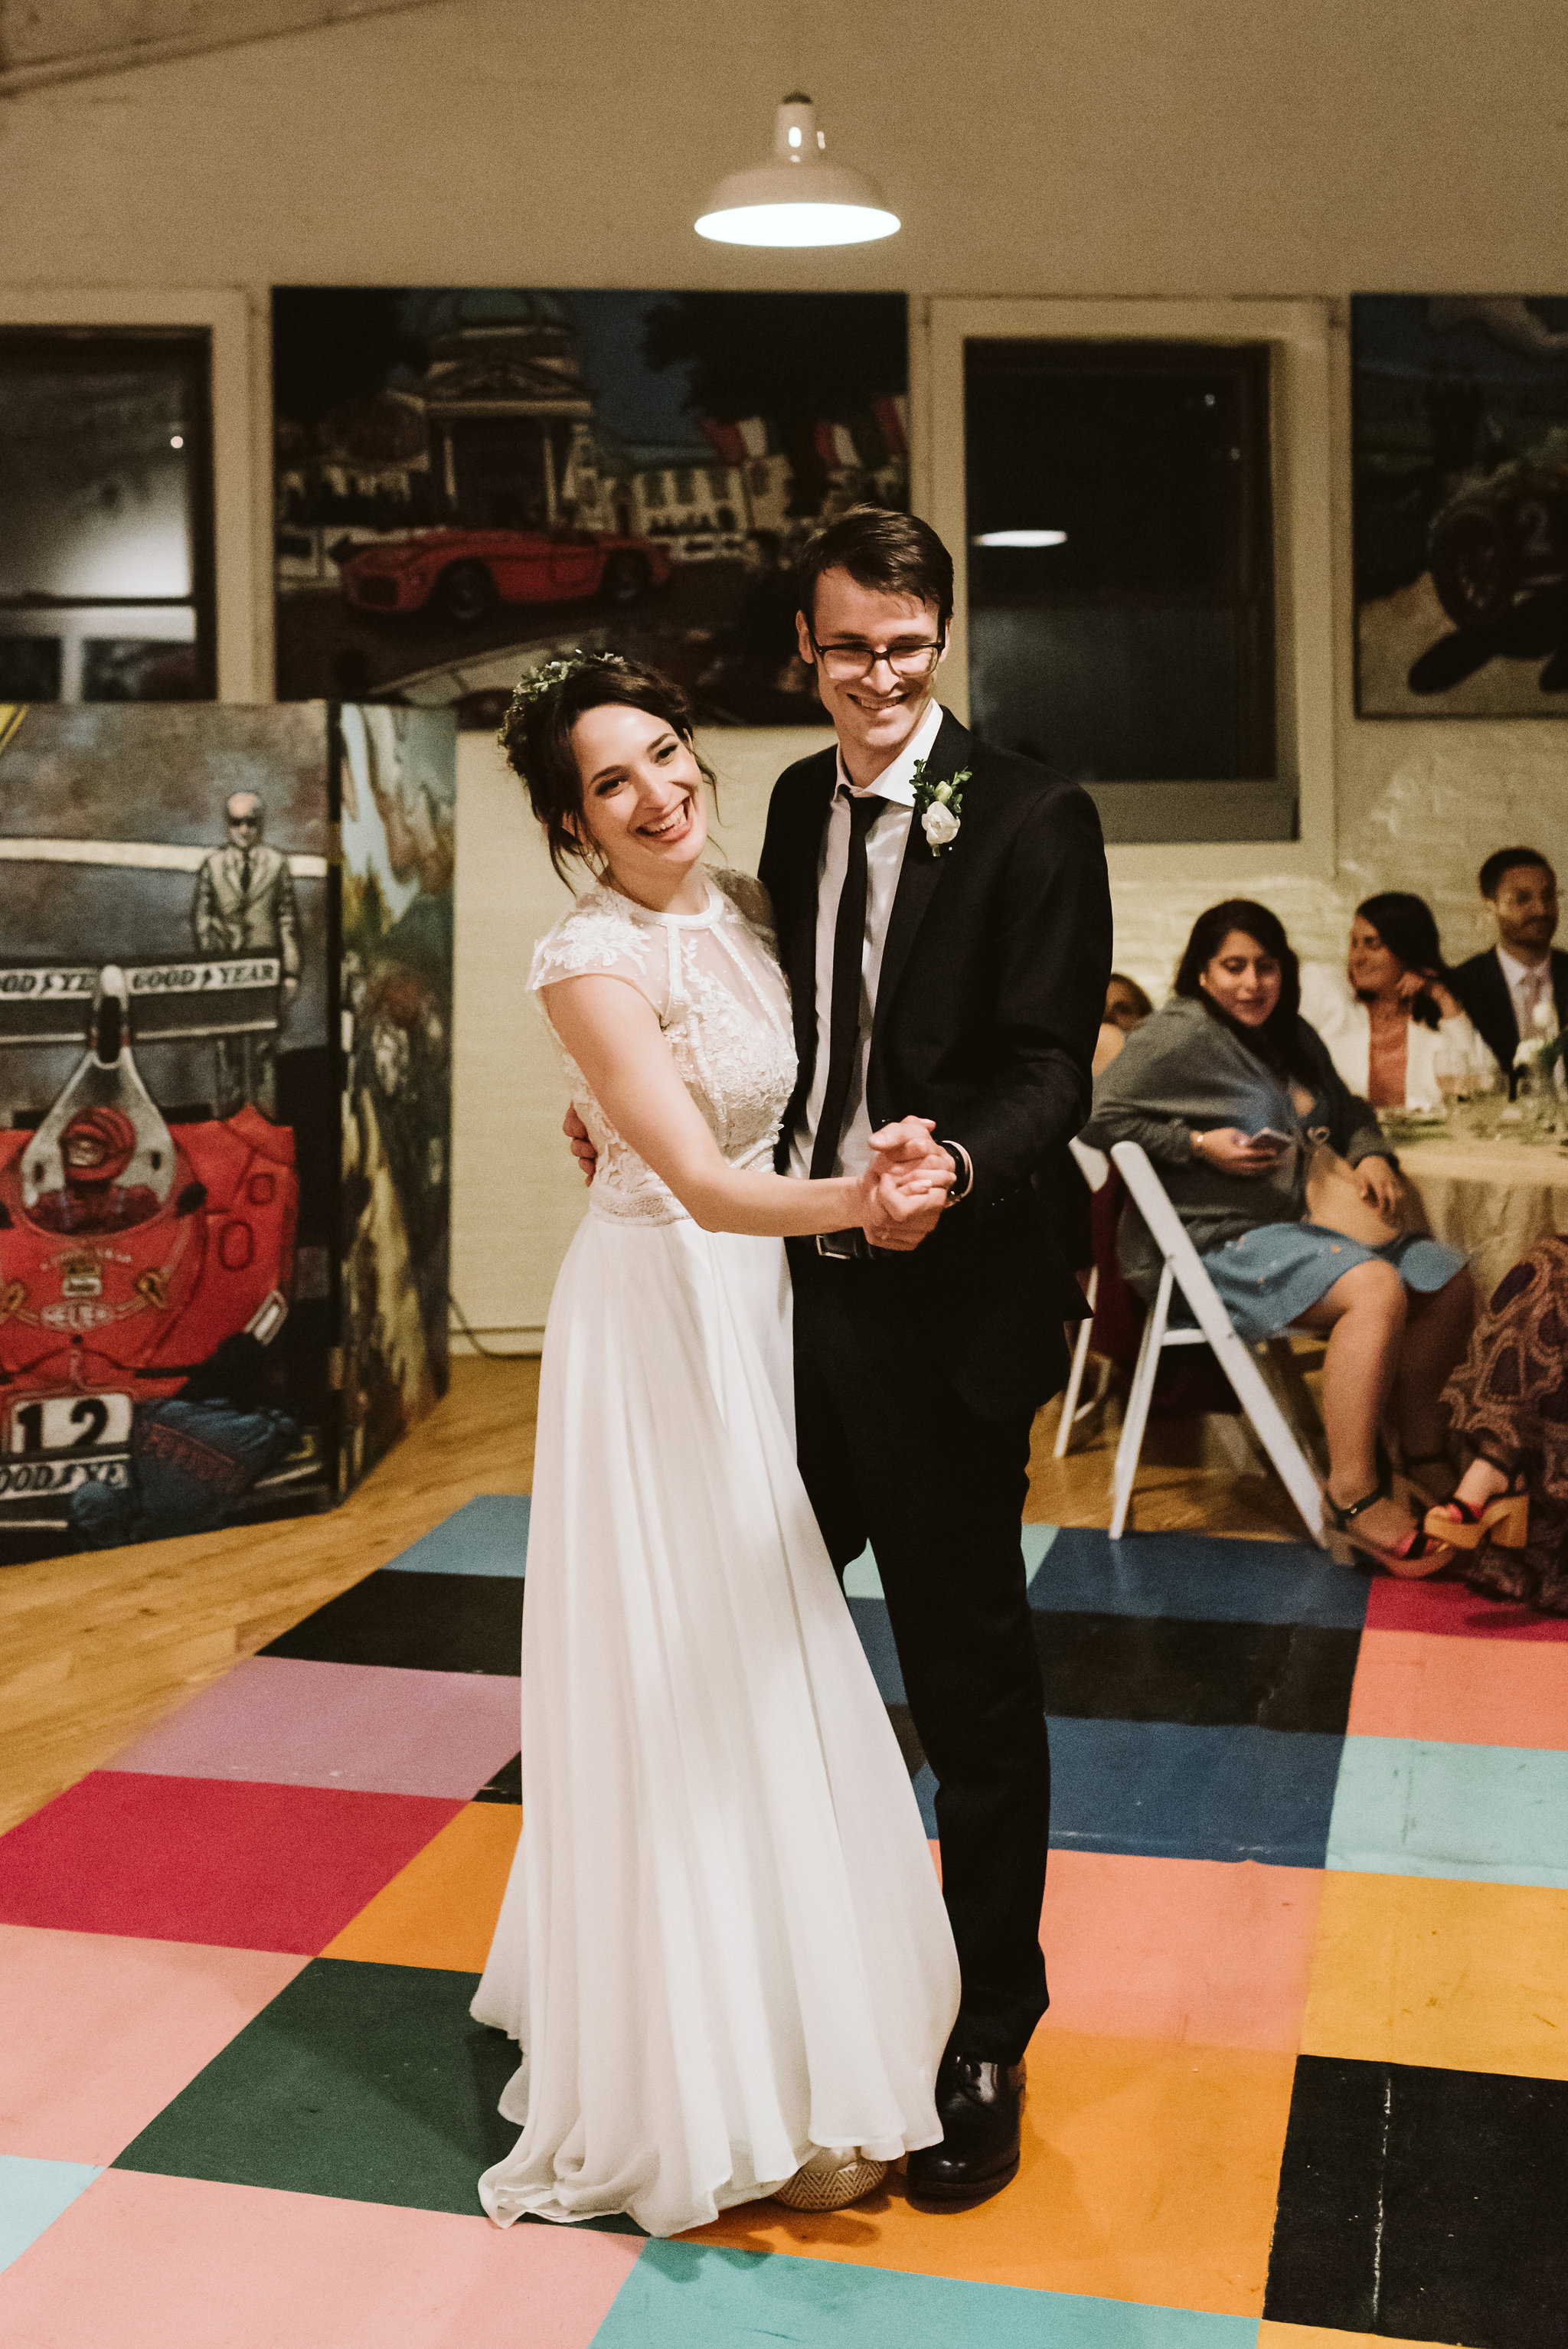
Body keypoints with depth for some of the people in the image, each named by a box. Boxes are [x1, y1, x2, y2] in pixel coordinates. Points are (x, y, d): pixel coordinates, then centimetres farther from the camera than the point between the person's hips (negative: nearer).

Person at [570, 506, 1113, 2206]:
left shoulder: (1030, 822, -11)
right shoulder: (797, 807, 10)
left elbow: (1048, 1063, -17)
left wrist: (956, 1162, -36)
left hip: (947, 1307, -6)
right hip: (796, 1292, 7)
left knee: (970, 1677, 7)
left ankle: (986, 2043, 27)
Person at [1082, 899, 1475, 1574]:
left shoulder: (1293, 1038, 18)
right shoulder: (1180, 1036, -8)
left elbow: (1347, 1111, 30)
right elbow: (1096, 1118, -13)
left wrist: (1372, 1156, 8)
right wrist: (1198, 1145, -18)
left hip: (1301, 1225, 9)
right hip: (1217, 1241, -9)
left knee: (1448, 1279, -2)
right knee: (1376, 1288, -30)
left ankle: (1424, 1454, 12)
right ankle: (1354, 1497, -29)